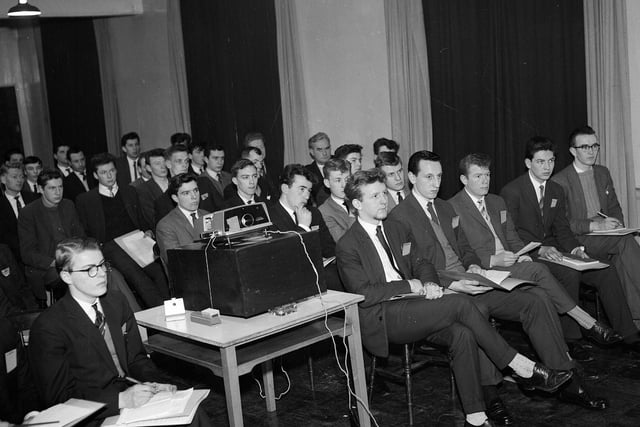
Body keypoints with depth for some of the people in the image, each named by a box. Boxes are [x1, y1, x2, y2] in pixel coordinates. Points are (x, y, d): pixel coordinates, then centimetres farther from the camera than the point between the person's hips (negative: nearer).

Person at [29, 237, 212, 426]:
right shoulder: (48, 327, -12)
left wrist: (158, 383, -6)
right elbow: (61, 396, -14)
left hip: (131, 394, 6)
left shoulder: (116, 301, 8)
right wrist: (121, 399, -24)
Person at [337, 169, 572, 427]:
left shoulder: (396, 231, 18)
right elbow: (363, 294, -12)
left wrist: (429, 283, -6)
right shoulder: (348, 246, -5)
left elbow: (420, 264, 17)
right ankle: (523, 368, -14)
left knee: (462, 334, -23)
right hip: (383, 318, -7)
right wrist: (408, 285, -12)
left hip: (409, 308, 7)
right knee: (459, 303, -23)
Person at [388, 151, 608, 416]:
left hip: (469, 282, 8)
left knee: (537, 298, -10)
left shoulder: (445, 208, 21)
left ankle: (567, 382, -6)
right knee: (474, 310, -40)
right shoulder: (399, 217, -5)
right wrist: (452, 284, -22)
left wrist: (473, 266, 0)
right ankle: (490, 396, -27)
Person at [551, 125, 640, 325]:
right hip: (578, 241, -6)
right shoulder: (559, 181, -6)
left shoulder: (603, 173, 17)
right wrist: (594, 226, -20)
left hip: (607, 237, 6)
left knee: (622, 258, -29)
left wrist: (617, 225, 0)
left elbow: (614, 207, 23)